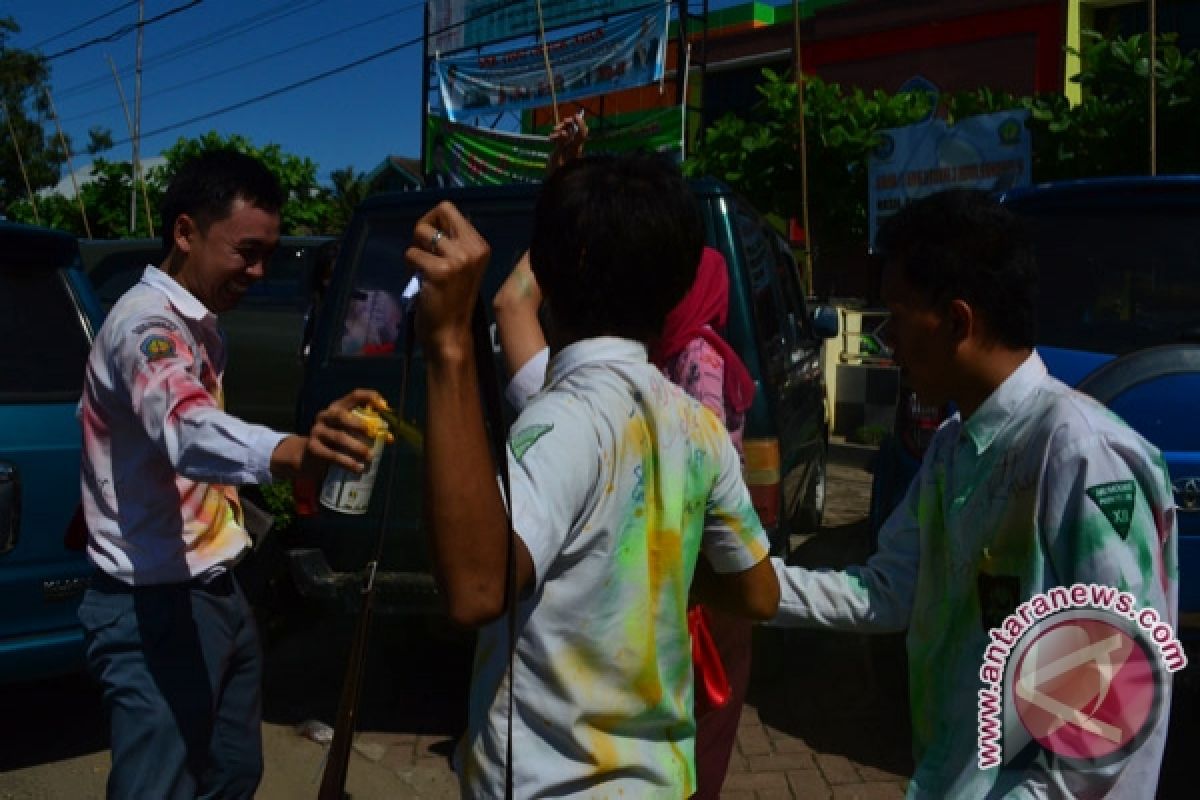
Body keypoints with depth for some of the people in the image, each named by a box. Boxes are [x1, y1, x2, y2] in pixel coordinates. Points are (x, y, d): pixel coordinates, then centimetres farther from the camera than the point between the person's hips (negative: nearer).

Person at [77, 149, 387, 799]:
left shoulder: (198, 326, 10)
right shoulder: (147, 321, -21)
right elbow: (185, 428, -43)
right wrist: (294, 452, -61)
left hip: (215, 594, 9)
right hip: (154, 607, -9)